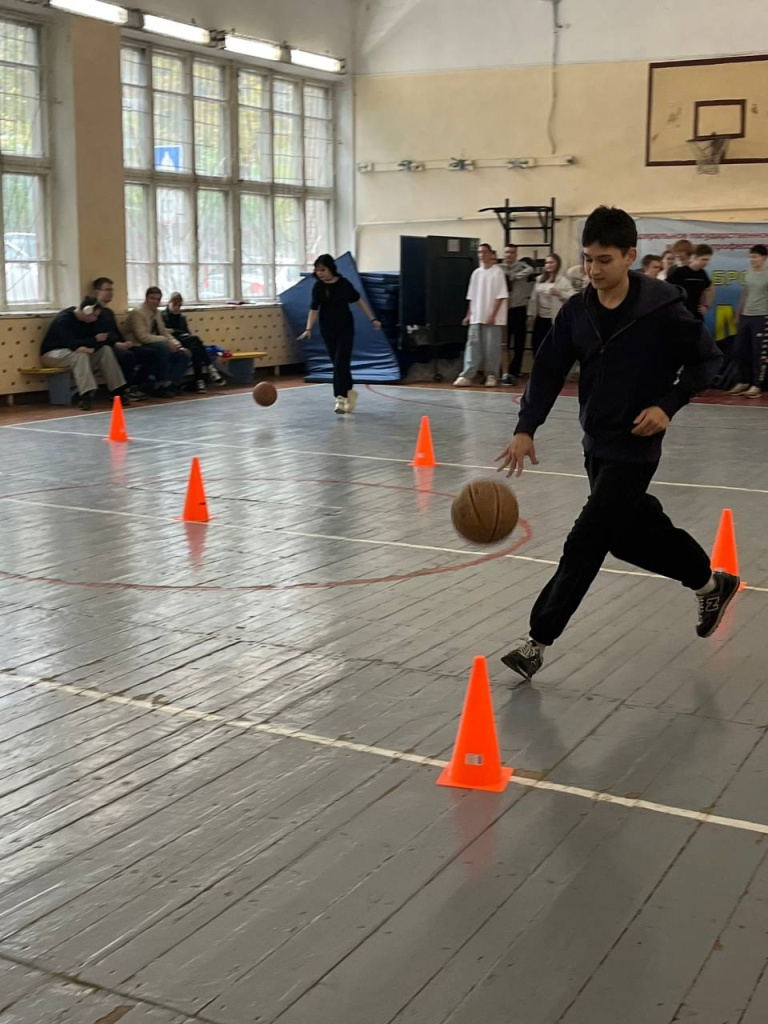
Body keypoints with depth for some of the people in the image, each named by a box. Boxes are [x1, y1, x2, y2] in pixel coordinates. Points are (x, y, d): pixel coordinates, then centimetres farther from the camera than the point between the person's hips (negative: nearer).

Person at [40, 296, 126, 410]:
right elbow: (71, 343, -31)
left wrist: (91, 348, -27)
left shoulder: (87, 321, 2)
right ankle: (86, 395, -47)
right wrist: (95, 340, -25)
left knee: (105, 349, -11)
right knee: (80, 354, -38)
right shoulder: (63, 319, -22)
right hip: (52, 354, -7)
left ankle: (117, 391, -15)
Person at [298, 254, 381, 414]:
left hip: (345, 329, -2)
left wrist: (372, 319, 4)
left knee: (341, 364, -11)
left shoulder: (344, 284, -7)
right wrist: (309, 329, -21)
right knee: (338, 365, 10)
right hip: (328, 331, 2)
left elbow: (359, 301, 4)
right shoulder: (318, 287, -5)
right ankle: (349, 392, 29)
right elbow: (314, 309, -7)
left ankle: (340, 398, -12)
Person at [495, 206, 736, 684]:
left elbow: (708, 359, -6)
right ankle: (710, 581, 42)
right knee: (631, 531, 18)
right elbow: (549, 371, 0)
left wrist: (668, 404, -17)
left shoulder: (662, 308, -16)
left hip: (634, 447, -6)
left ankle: (538, 639, 2)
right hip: (595, 444, 7)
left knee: (586, 543, -7)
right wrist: (526, 428, -12)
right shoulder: (578, 311, -2)